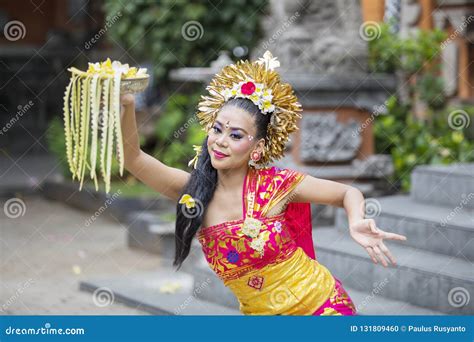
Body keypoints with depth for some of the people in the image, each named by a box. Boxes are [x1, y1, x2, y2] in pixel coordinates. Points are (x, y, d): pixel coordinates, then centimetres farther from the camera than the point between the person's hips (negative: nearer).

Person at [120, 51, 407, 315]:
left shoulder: (274, 185, -15)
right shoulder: (195, 190, -5)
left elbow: (348, 193, -7)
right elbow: (133, 158, -13)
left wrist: (357, 223, -29)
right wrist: (127, 106, -30)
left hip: (322, 306, -4)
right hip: (258, 314, 5)